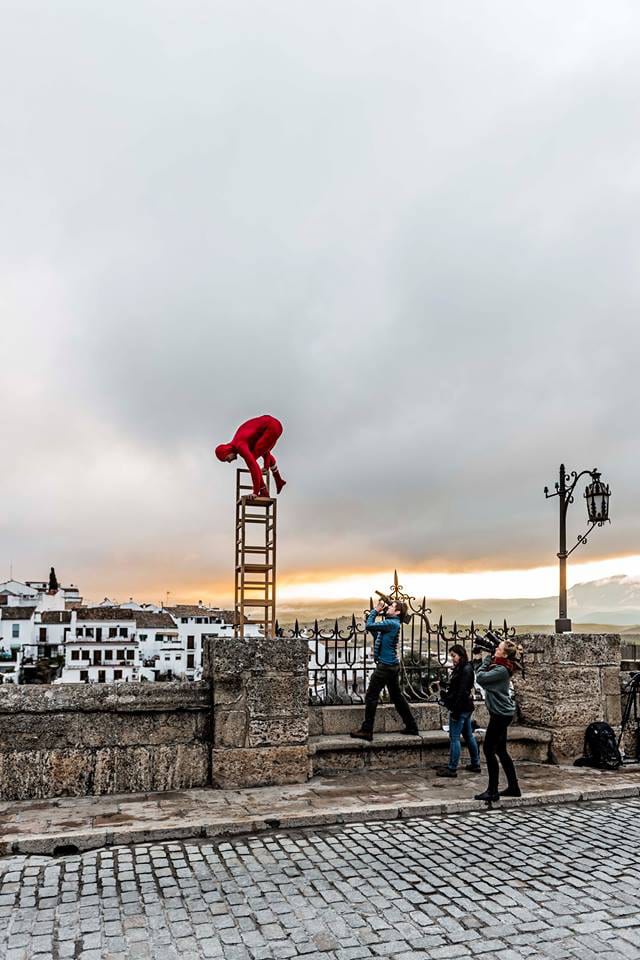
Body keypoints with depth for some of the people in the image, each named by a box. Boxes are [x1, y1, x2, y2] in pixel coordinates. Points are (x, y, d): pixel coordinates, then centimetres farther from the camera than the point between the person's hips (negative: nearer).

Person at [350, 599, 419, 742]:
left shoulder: (392, 623, -16)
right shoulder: (391, 623, 12)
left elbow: (369, 626, -20)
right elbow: (375, 635, 15)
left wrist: (376, 610, -7)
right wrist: (377, 611, 8)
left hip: (385, 666, -10)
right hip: (393, 666, 10)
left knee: (371, 697, -3)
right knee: (397, 696, 17)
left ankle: (366, 731, 1)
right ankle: (411, 726, 23)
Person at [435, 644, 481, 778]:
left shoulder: (466, 670, -17)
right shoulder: (460, 669, 13)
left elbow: (462, 692, -21)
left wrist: (455, 710, -21)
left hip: (461, 708, -10)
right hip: (466, 708, 10)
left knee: (454, 737, -5)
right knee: (468, 736, 17)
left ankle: (452, 769, 0)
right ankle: (475, 764, 26)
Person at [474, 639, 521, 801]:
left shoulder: (502, 670, -20)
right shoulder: (499, 666, 10)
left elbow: (480, 677, -21)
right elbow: (480, 673, 12)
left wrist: (487, 660, -10)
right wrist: (488, 660, 2)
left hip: (501, 714, -10)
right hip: (502, 713, 10)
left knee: (489, 750, -4)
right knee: (501, 751, 15)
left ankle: (492, 791, 2)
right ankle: (513, 787, 23)